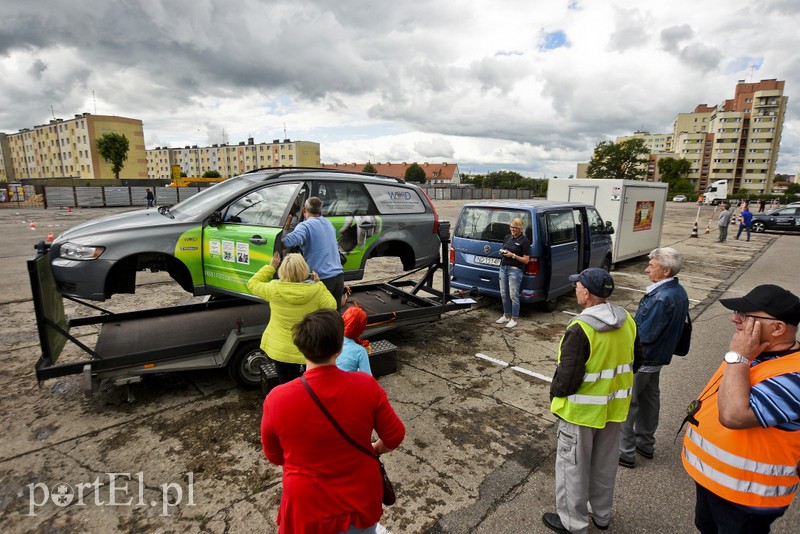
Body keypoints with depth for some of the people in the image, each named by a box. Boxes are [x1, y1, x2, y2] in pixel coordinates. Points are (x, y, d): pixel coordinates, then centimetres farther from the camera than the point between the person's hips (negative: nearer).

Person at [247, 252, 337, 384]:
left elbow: (252, 283, 4)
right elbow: (332, 306, -1)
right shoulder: (316, 291, -17)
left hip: (280, 350, 0)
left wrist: (271, 266, 9)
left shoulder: (274, 289, -16)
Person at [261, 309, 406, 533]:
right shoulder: (367, 386, -22)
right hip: (361, 501, 1)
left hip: (309, 508, 0)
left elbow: (274, 456, -4)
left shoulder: (277, 399, -23)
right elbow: (394, 437, -9)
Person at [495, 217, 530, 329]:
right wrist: (502, 252, 1)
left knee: (513, 295, -3)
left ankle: (515, 319, 8)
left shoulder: (524, 241, -8)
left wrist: (513, 255, -18)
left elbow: (526, 260, -9)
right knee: (504, 294, 12)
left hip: (515, 269, -7)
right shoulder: (507, 237, 11)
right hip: (503, 267, 7)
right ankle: (506, 316, 25)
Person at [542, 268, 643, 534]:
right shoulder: (627, 321, -5)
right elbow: (636, 361, 8)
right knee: (605, 463, 24)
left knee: (573, 466, 13)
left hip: (581, 410, -7)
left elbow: (568, 378, -26)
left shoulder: (580, 330, -29)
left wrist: (554, 393, -6)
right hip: (614, 407, 7)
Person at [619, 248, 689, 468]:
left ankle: (625, 452, 13)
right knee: (649, 399, 21)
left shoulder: (663, 298, -29)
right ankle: (645, 444, 38)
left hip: (642, 359, -10)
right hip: (658, 357, 10)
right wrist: (633, 325, 7)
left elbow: (646, 335, -26)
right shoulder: (679, 292, 3)